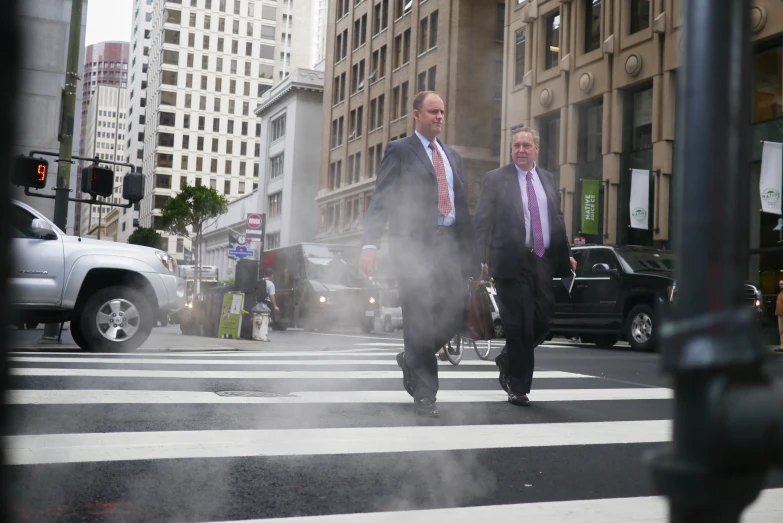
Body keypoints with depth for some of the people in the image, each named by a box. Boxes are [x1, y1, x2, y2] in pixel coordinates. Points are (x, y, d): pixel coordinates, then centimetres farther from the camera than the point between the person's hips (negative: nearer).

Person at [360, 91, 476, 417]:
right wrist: (370, 243, -19)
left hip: (448, 244, 6)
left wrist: (470, 252, 16)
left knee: (453, 315, -1)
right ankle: (424, 394, 9)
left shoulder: (452, 156, 22)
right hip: (414, 244, -5)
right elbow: (381, 199, -5)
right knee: (420, 319, -3)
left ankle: (412, 360, 27)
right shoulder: (399, 150, 3)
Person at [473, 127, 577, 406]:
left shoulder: (548, 179, 15)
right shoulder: (495, 179, 1)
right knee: (519, 325, -1)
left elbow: (558, 219, 20)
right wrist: (480, 260, -10)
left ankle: (507, 360, 33)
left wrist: (566, 253, 11)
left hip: (543, 261, 5)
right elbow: (481, 223, -3)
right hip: (512, 262, -5)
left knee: (544, 320, 6)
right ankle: (518, 388, 13)